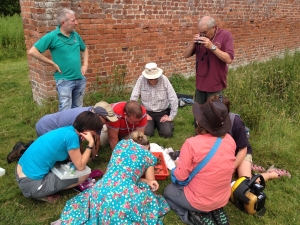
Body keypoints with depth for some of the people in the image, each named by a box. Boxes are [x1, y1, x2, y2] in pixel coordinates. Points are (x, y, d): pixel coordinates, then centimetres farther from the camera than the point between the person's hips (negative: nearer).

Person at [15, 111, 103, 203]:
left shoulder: (67, 130, 7)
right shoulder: (71, 135, -19)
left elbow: (73, 158, 13)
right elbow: (80, 166, -12)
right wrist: (91, 143, -10)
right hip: (30, 184, -9)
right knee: (84, 175, -5)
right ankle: (41, 193, 2)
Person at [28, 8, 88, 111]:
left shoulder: (75, 35, 5)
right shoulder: (52, 36, -13)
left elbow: (84, 49, 23)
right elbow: (32, 51, -15)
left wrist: (85, 64, 8)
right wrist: (53, 64, -13)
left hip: (80, 79, 6)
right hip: (64, 80, -5)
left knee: (77, 109, 17)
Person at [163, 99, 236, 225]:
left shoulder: (192, 144, -27)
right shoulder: (229, 140, -11)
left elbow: (181, 176, -16)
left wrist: (179, 164, 5)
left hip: (200, 202, -5)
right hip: (224, 199, 5)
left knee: (168, 191, 23)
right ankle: (216, 212, 13)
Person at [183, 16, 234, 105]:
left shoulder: (225, 35, -10)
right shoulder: (200, 36, 4)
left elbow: (229, 59, -18)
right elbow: (186, 55, 6)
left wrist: (212, 47, -24)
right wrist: (193, 43, -12)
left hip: (215, 85, -4)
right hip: (200, 84, 5)